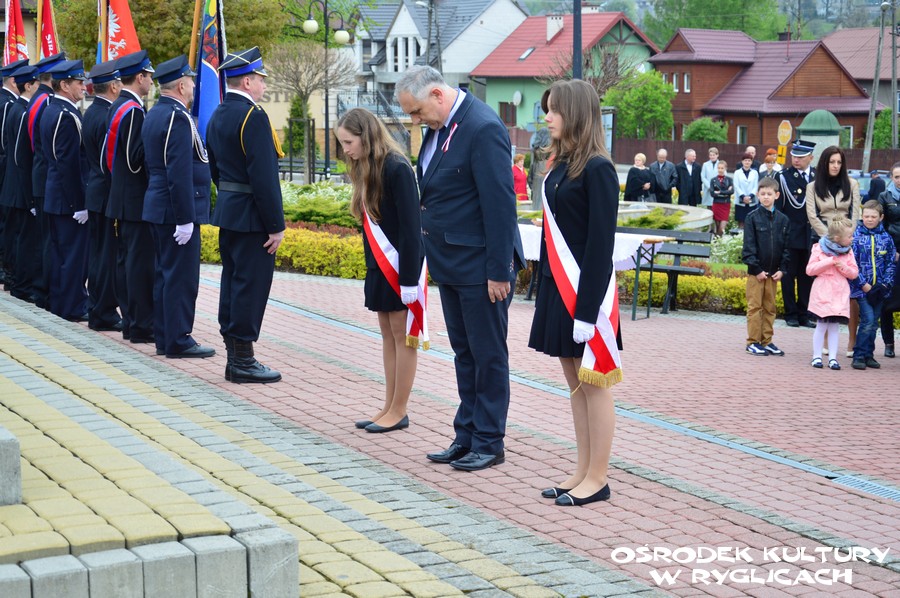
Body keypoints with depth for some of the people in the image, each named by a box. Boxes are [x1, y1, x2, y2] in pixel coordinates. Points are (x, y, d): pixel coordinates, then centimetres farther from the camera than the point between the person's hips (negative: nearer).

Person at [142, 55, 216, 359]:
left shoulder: (154, 114, 14)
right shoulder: (178, 117, -17)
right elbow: (180, 173, -22)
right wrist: (185, 218, -21)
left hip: (156, 207, 10)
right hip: (177, 210, -10)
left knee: (165, 274, 14)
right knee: (181, 277, -5)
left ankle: (164, 336, 20)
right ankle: (178, 340, -1)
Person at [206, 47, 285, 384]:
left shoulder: (217, 116, 12)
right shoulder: (253, 116, -17)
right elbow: (263, 177, -21)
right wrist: (276, 225, -18)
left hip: (227, 213, 10)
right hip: (252, 216, -10)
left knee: (233, 282, 13)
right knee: (251, 284, -4)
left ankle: (234, 357, 19)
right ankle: (243, 361, 0)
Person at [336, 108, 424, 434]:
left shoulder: (396, 169, -17)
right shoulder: (366, 169, 9)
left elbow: (410, 227, -19)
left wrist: (409, 278, -20)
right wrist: (372, 266, 8)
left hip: (401, 266, -9)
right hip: (379, 266, 9)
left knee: (402, 335, 0)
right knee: (388, 335, 12)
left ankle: (399, 411, 6)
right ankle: (389, 407, 18)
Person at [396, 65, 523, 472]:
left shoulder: (483, 129, -20)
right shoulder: (439, 127, 8)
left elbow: (500, 204, -21)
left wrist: (499, 271, -20)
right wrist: (431, 245, 10)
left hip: (480, 265, -9)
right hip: (450, 262, 9)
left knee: (488, 354, 2)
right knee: (463, 352, 15)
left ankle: (489, 443, 12)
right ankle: (466, 437, 24)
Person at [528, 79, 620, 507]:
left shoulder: (597, 169, -13)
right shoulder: (560, 166, 11)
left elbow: (600, 243, -16)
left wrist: (587, 310, -19)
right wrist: (547, 291, 11)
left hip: (586, 290, -8)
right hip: (558, 288, 8)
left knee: (593, 384, 0)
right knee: (575, 384, 12)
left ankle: (597, 479, 7)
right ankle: (583, 471, 19)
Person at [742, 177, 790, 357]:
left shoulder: (783, 220, 6)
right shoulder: (752, 217, -4)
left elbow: (786, 247, 9)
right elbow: (749, 245, -7)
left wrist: (782, 269, -1)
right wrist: (757, 269, -12)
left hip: (773, 272, 4)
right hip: (756, 272, -4)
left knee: (769, 308, 9)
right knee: (755, 307, 1)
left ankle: (766, 341, 17)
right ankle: (753, 342, 6)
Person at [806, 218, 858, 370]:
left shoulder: (848, 252, 7)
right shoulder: (819, 249, -3)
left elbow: (854, 273, 7)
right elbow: (810, 270, -9)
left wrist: (843, 266, -13)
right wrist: (830, 261, -15)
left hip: (840, 294, 3)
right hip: (822, 293, -3)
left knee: (835, 326, 4)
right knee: (822, 325, -1)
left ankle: (833, 358, 6)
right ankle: (817, 356, 7)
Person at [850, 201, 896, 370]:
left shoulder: (886, 238, 4)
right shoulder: (856, 236, -6)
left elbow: (890, 263, 7)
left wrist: (886, 284, -6)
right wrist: (864, 285, -12)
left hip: (879, 289, 4)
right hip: (862, 288, -4)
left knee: (874, 323, 8)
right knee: (868, 320, -12)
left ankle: (868, 355, 18)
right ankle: (859, 356, -5)